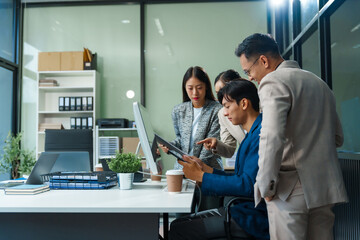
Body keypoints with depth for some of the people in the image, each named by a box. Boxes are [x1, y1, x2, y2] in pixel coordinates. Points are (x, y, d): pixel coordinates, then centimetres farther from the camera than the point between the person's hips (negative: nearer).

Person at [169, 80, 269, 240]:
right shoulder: (253, 134, 16)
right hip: (243, 208, 10)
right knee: (177, 224, 7)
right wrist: (205, 168, 8)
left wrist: (201, 176, -17)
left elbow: (247, 185, -24)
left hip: (252, 218, -10)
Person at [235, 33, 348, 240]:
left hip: (293, 189, -8)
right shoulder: (318, 82, 17)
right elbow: (338, 137, 21)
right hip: (326, 187, 9)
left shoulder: (273, 81, -10)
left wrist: (266, 186, -15)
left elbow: (272, 138, -23)